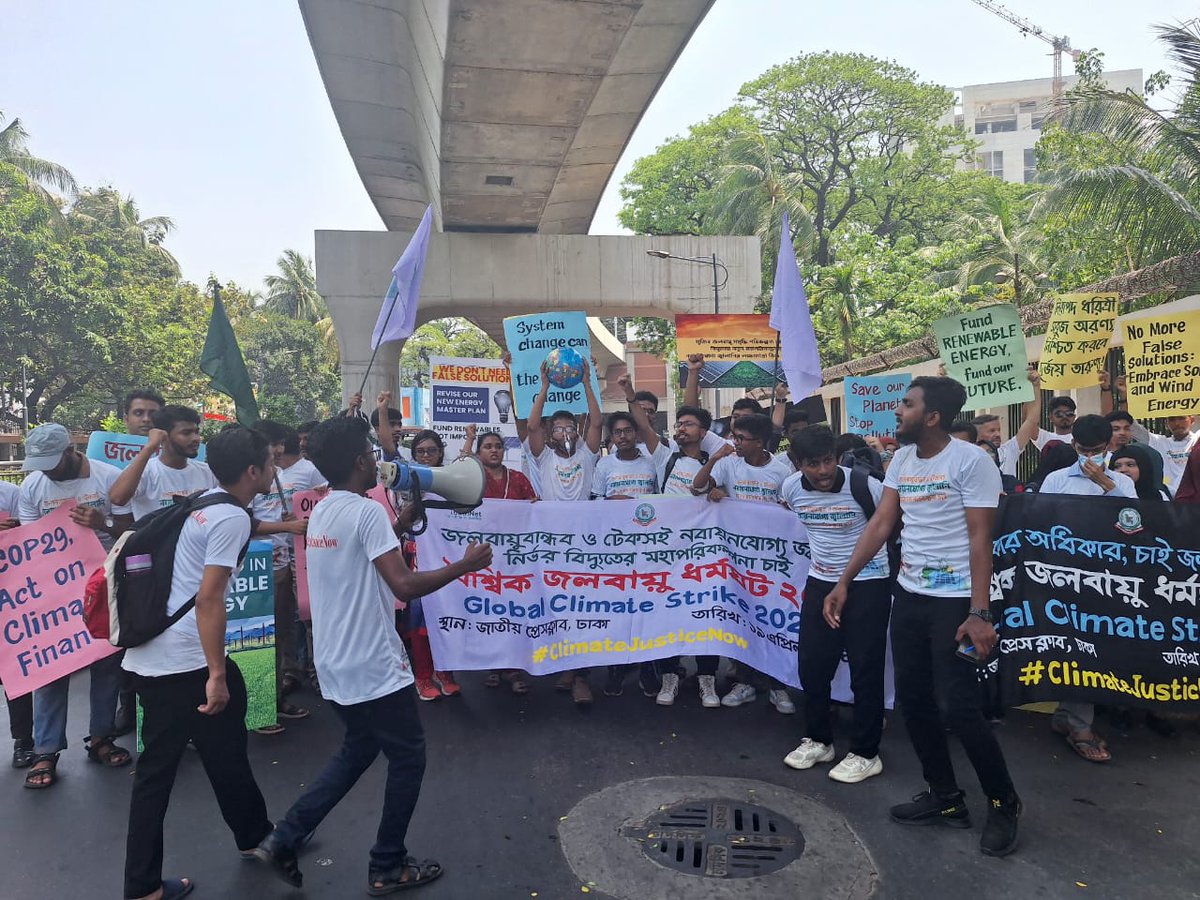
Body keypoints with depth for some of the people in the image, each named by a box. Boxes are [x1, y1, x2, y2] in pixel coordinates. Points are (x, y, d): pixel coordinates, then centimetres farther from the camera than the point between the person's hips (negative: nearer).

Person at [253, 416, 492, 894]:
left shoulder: (321, 513, 8)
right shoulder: (367, 512, -19)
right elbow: (404, 585, -25)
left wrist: (397, 526, 24)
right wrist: (466, 565, -14)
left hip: (336, 665, 9)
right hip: (374, 666, -9)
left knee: (358, 750, 25)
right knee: (407, 757, 9)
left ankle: (283, 839, 22)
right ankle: (388, 868, 20)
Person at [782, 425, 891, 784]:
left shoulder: (864, 486, -20)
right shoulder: (791, 488, -7)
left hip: (868, 584, -4)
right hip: (821, 581, 5)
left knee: (865, 668, 1)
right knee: (812, 664, 9)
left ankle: (865, 753, 16)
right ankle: (818, 740, 27)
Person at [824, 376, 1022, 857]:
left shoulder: (971, 461, -14)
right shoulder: (901, 460, 6)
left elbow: (980, 540, -16)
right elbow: (880, 524, 5)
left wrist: (979, 613, -20)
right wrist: (843, 582, 1)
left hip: (955, 600, -7)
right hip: (908, 595, 7)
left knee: (958, 708, -4)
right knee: (914, 700, 12)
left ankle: (1004, 804, 19)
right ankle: (945, 797, 28)